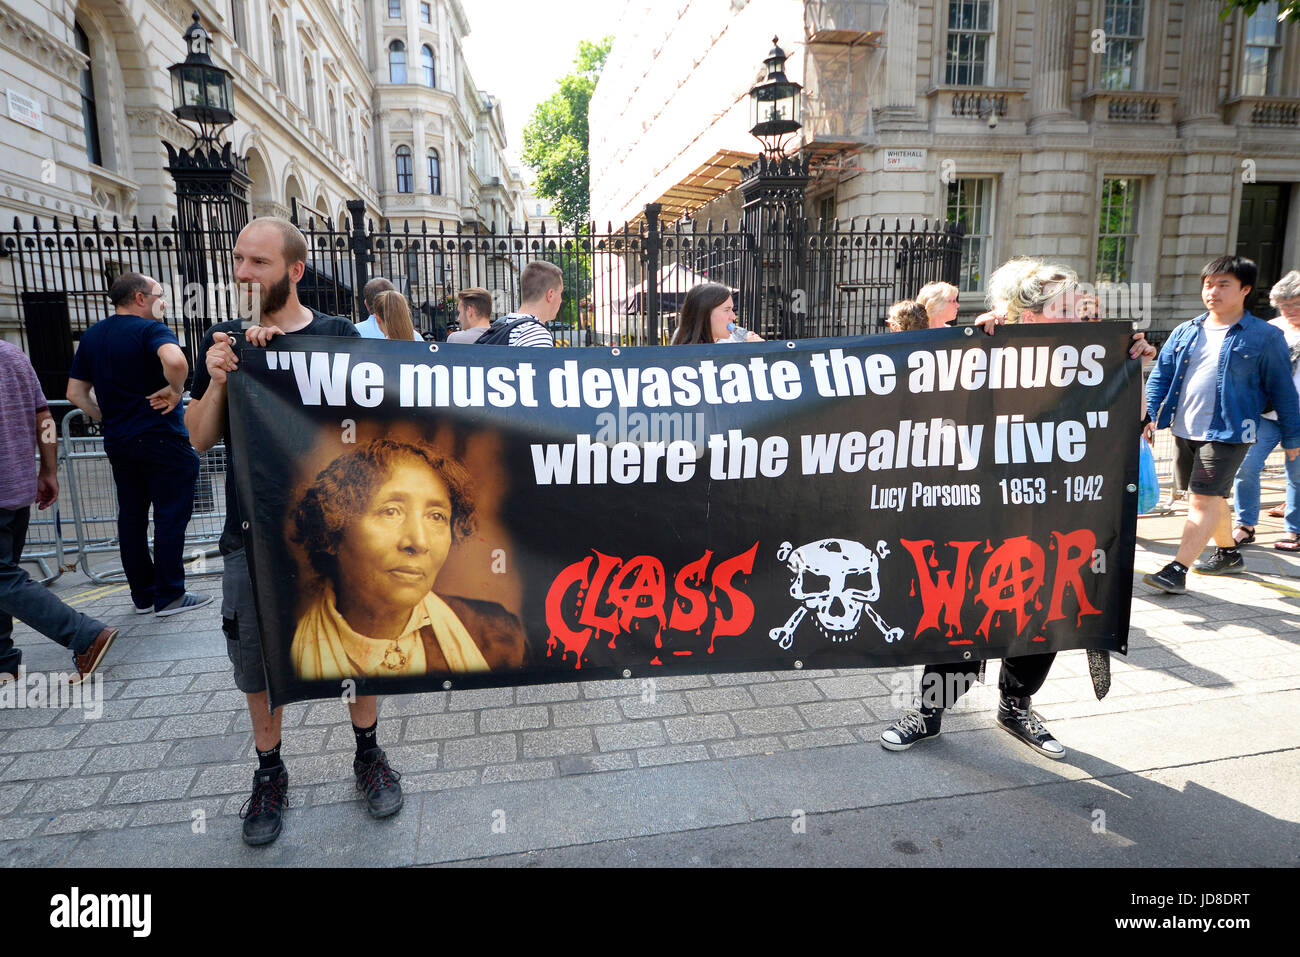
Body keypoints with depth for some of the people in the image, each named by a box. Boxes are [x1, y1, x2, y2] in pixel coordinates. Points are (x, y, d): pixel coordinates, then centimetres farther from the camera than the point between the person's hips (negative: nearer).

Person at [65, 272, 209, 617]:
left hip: (117, 443, 7)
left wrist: (109, 418, 15)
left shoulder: (91, 336, 12)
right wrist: (175, 391, -18)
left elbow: (75, 393, 14)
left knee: (131, 517, 12)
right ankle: (169, 596, 5)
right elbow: (175, 361, -34)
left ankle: (142, 595, 21)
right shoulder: (150, 329, -11)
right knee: (171, 516, 1)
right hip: (161, 440, -7)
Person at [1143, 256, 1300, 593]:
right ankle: (1228, 554, 37)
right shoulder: (1185, 332, 9)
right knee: (1212, 498, 19)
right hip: (1184, 431, 6)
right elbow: (1161, 375, 11)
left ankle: (1177, 570, -13)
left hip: (1228, 434, -6)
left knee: (1203, 501, -11)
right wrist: (1150, 413, -4)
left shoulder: (1265, 337, -3)